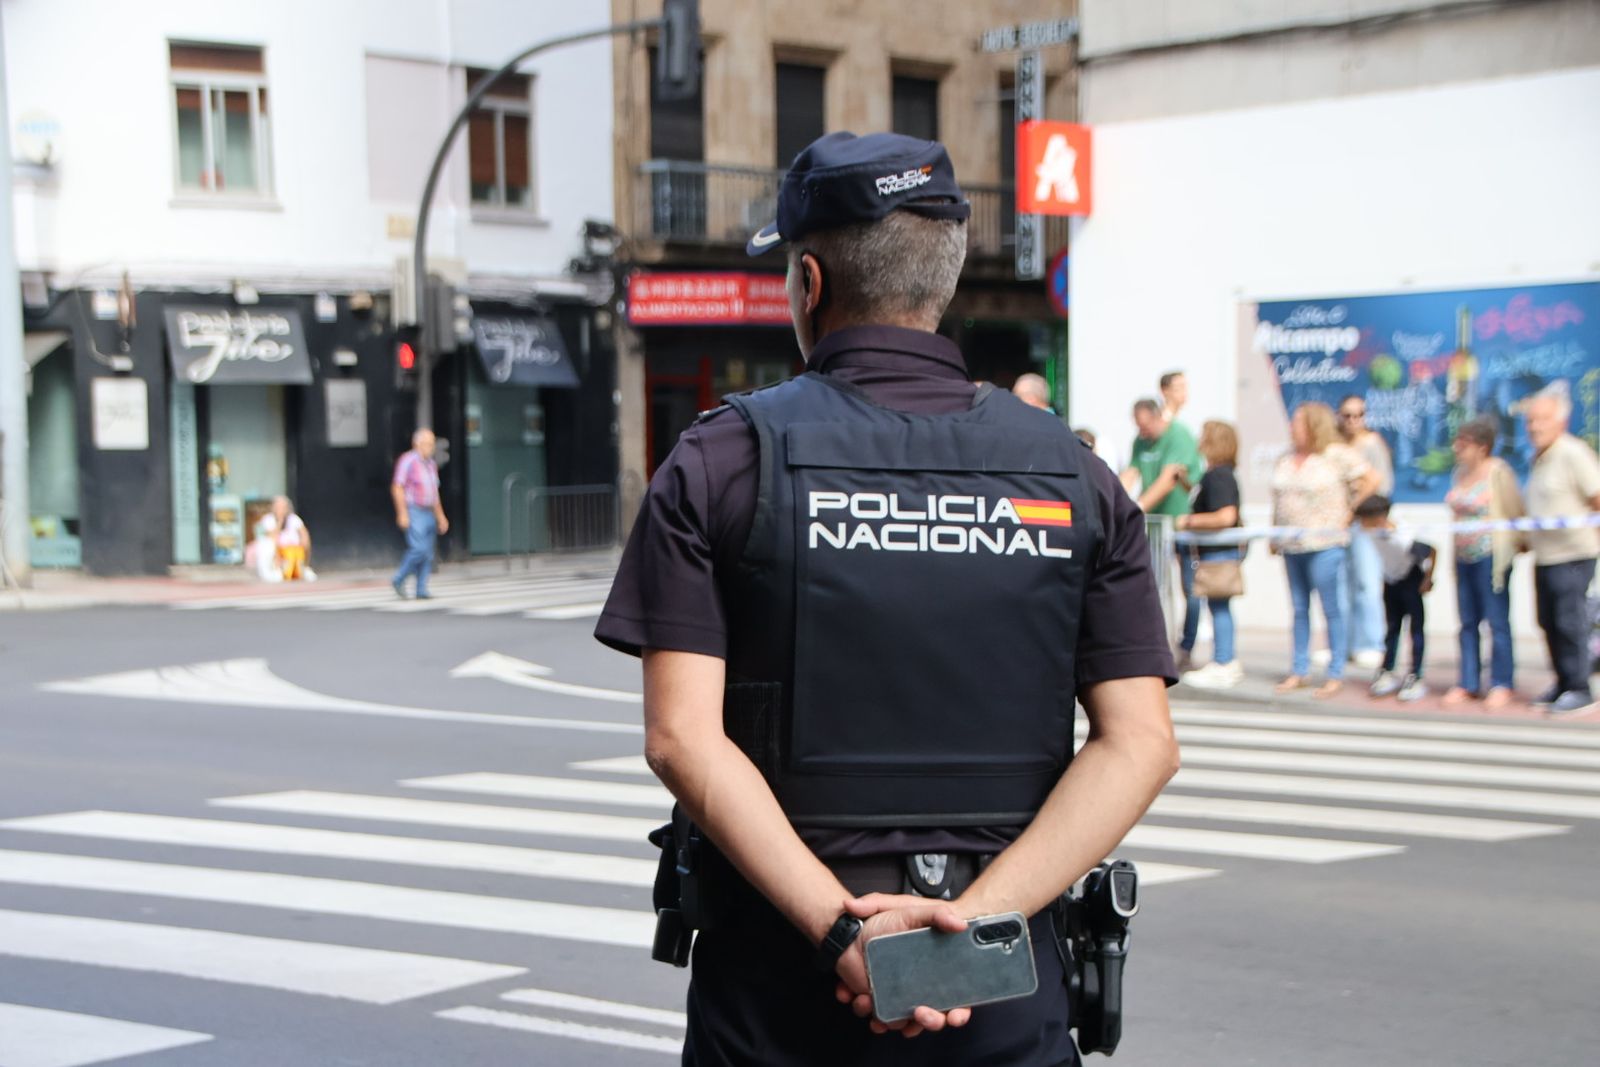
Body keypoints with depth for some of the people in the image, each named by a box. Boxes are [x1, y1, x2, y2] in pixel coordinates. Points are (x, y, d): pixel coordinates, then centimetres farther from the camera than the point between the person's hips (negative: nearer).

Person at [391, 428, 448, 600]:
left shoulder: (431, 464, 16)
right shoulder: (408, 461, -8)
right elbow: (397, 488, -12)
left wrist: (441, 516, 20)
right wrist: (402, 513, -18)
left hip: (428, 513, 8)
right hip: (413, 513, -8)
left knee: (428, 555, 2)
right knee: (419, 549, -17)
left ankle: (421, 590, 3)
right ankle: (399, 580, -2)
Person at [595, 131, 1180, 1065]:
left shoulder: (724, 460, -3)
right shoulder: (1071, 474, 3)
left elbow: (680, 736, -12)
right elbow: (1142, 743, -6)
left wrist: (841, 928, -16)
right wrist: (972, 916, -12)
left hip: (779, 964, -1)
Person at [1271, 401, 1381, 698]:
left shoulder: (1337, 455, -6)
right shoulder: (1287, 459, 13)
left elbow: (1372, 479, -7)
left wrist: (1348, 509, -6)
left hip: (1324, 545, -6)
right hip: (1291, 547, 7)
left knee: (1332, 610, -2)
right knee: (1299, 610, 11)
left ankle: (1336, 674, 3)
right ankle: (1298, 671, 17)